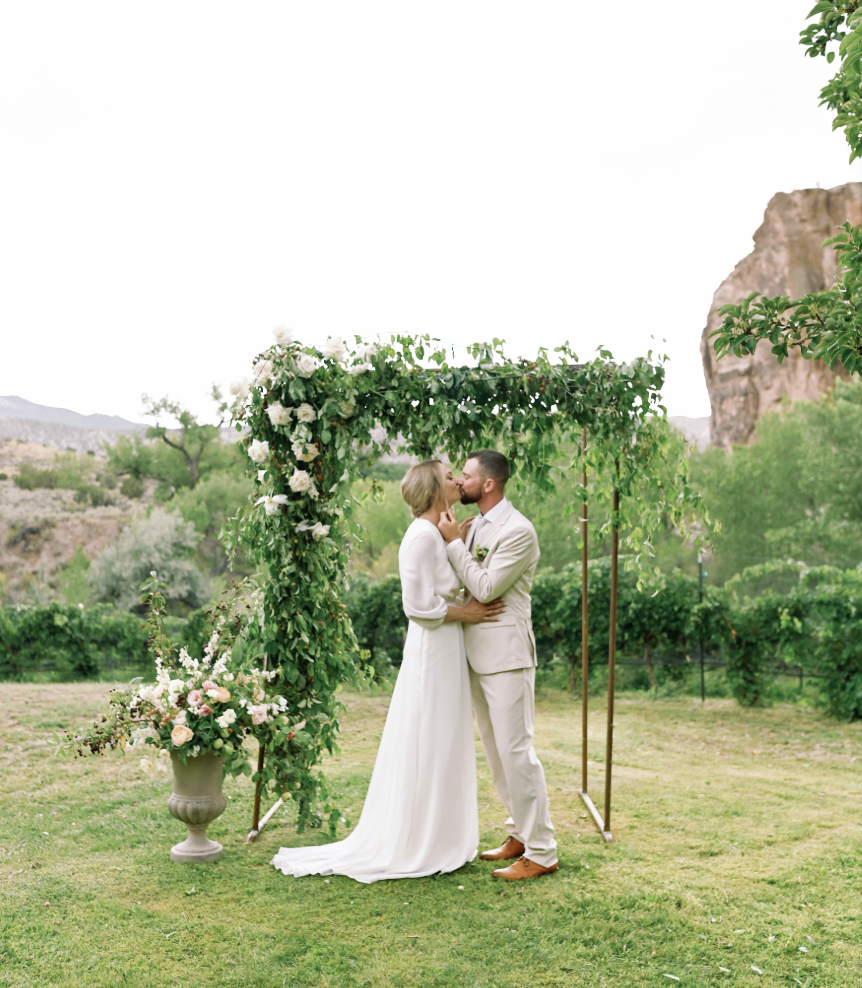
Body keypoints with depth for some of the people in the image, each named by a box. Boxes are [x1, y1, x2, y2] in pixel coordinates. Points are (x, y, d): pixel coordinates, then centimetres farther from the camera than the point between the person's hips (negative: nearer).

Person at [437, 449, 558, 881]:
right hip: (476, 655, 9)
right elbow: (462, 584, 12)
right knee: (496, 751, 15)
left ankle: (541, 852, 3)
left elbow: (485, 588, -19)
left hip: (506, 656, -9)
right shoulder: (474, 526, 12)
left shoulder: (518, 530, -15)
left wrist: (454, 543, -14)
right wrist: (454, 540, 0)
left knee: (516, 751, -6)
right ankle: (519, 834, 28)